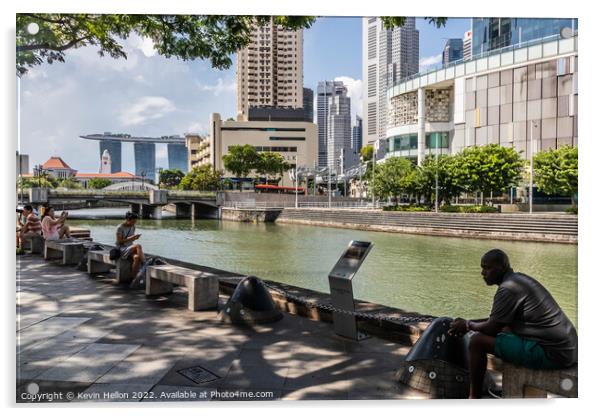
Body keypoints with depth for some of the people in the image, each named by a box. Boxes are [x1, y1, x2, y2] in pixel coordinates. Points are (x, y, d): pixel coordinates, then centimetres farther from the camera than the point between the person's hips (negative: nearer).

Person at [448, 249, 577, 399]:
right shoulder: (519, 279, 13)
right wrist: (469, 322, 16)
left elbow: (492, 328, -14)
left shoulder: (507, 289, -17)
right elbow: (498, 320, 22)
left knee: (478, 341, -9)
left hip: (550, 353, -10)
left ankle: (474, 398, 6)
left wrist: (468, 325, 5)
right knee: (505, 329, 28)